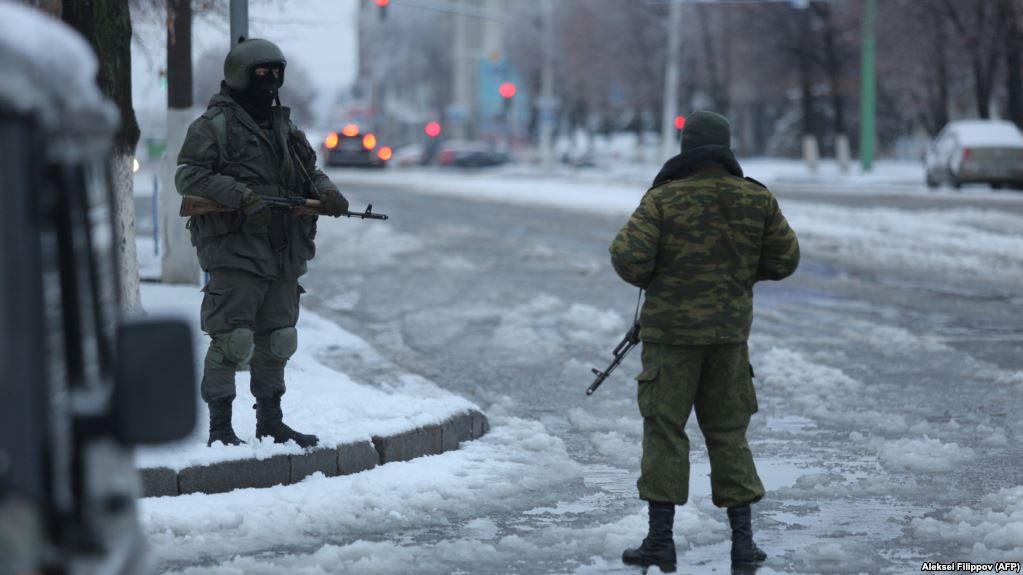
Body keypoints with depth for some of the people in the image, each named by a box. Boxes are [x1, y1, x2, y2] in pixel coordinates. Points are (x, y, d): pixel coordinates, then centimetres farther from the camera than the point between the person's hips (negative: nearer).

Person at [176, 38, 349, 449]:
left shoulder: (283, 126, 18)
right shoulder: (215, 125, -5)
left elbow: (309, 170, 24)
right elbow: (188, 175, -13)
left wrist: (325, 192, 1)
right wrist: (241, 196, -24)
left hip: (282, 256, 7)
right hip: (235, 250, -7)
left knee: (277, 341, 12)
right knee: (233, 340, -10)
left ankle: (270, 422, 24)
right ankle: (220, 427, -3)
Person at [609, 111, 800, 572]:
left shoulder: (663, 199, -9)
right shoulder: (757, 199, 1)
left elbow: (628, 257, -16)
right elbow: (784, 260, 7)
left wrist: (648, 278, 6)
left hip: (671, 329, -3)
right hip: (730, 330, 3)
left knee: (664, 429, 4)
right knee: (728, 431, 11)